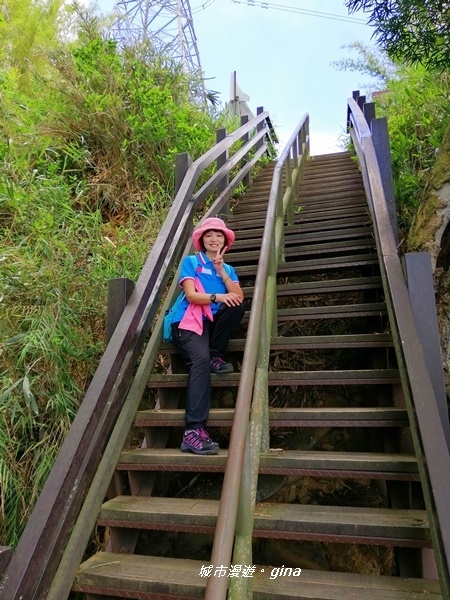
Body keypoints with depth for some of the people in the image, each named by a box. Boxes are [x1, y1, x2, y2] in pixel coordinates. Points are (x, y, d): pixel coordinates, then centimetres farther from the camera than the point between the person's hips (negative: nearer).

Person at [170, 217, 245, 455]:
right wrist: (217, 297, -23)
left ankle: (215, 356, -9)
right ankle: (193, 431, -39)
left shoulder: (228, 268, 21)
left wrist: (221, 270, -4)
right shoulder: (190, 261, 8)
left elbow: (239, 297, 2)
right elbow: (191, 295, -7)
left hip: (213, 322, 5)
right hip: (189, 321, -5)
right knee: (201, 360, -33)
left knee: (236, 306, -24)